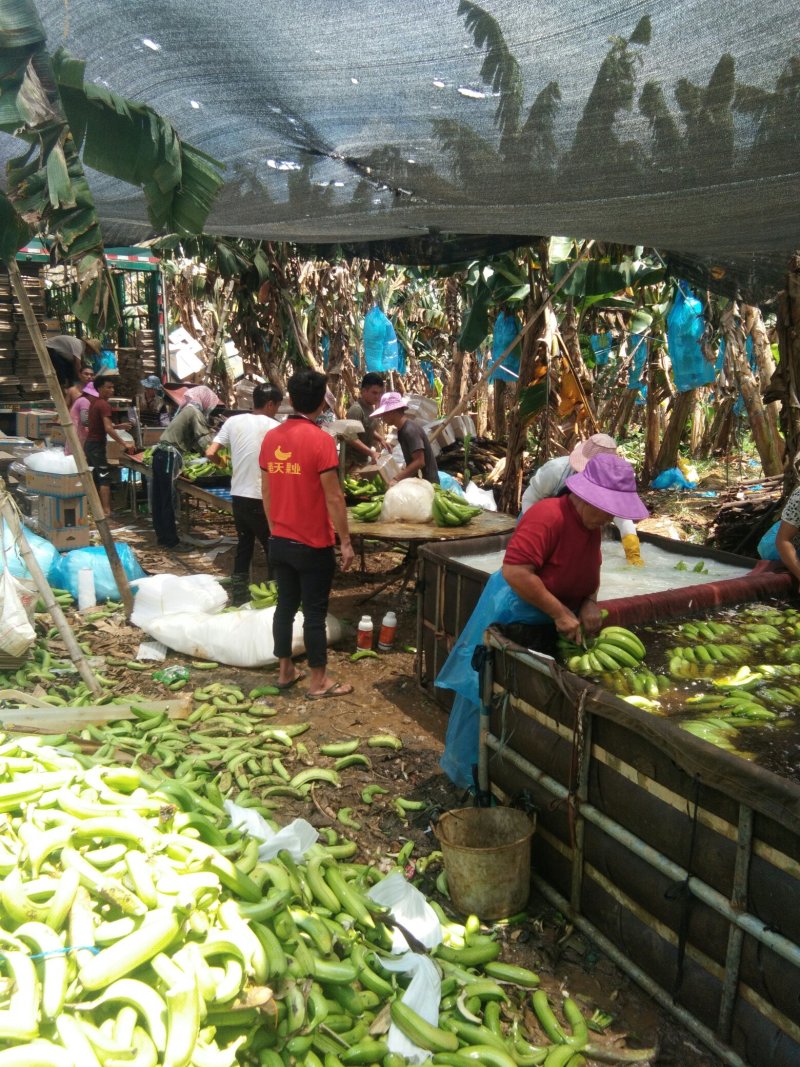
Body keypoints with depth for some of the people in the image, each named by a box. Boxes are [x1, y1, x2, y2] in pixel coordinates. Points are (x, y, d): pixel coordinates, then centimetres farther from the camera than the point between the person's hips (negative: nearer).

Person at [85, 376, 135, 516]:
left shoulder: (94, 403, 13)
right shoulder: (104, 405, -16)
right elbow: (108, 429, -25)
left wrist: (118, 426, 14)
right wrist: (125, 444, -26)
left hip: (90, 444, 9)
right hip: (97, 445, -9)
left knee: (94, 477, 14)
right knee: (105, 478, -9)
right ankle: (106, 511, -12)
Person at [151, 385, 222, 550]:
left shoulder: (188, 410, 20)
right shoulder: (195, 412, -8)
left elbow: (193, 440, 22)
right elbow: (204, 440, -14)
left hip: (161, 455, 9)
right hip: (169, 457, -9)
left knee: (160, 499, 13)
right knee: (168, 501, -5)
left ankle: (162, 536, 21)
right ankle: (172, 541, 0)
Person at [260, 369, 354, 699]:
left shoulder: (271, 437, 3)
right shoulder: (321, 440, -16)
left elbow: (266, 491, 10)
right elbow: (333, 497, -16)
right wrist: (345, 541, -9)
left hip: (280, 542, 6)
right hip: (313, 545, -6)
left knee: (285, 605, 16)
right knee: (314, 612, 3)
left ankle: (285, 671, 27)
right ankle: (318, 681, 13)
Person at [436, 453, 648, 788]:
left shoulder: (592, 524, 0)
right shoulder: (549, 516, -28)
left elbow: (590, 568, 17)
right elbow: (515, 572, -35)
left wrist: (590, 603, -4)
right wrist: (560, 613, -29)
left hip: (550, 623, 8)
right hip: (513, 616, -8)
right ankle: (470, 774, 21)